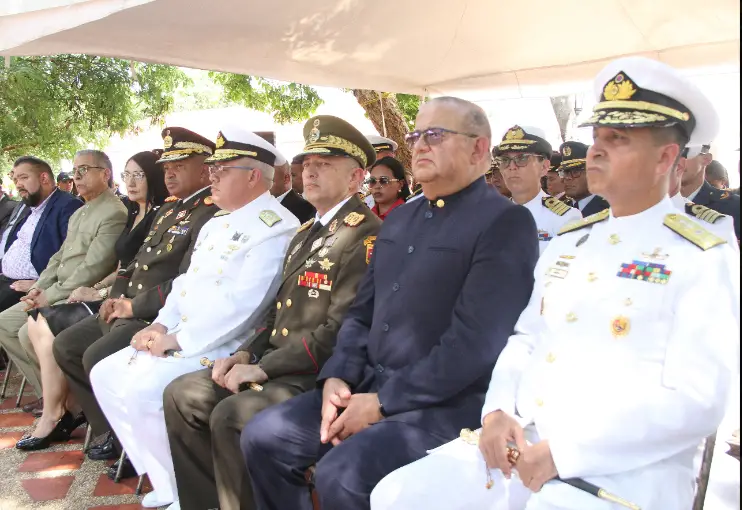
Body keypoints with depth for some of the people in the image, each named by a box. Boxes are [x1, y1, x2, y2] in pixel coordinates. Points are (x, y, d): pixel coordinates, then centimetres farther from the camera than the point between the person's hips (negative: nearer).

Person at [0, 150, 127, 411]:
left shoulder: (114, 214, -16)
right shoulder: (79, 213, 18)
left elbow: (92, 269, -22)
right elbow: (60, 256, 19)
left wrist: (51, 295, -17)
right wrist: (39, 287, 3)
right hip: (54, 293, 10)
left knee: (30, 333, -24)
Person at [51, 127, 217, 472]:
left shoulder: (212, 215, -16)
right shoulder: (170, 208, 17)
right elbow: (137, 259, 23)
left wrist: (134, 307, -16)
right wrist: (115, 297, 6)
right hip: (129, 311, 10)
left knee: (97, 357, -24)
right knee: (66, 346, 9)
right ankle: (114, 433, 15)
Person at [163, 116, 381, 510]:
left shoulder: (364, 235, -13)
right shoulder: (305, 233, 19)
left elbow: (341, 330, -21)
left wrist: (263, 368, -17)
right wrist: (247, 353, 4)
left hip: (317, 375, -9)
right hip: (275, 362, 9)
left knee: (229, 415, -26)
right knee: (182, 394, 1)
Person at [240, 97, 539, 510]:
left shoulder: (506, 223, -10)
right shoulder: (400, 220, 16)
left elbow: (475, 342, -19)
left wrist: (383, 402, -17)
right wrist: (337, 377, -2)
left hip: (448, 403, -7)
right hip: (369, 383, 8)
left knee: (342, 473, -27)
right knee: (264, 437, -1)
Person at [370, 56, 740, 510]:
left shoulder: (704, 259, -6)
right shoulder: (568, 243, 15)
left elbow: (696, 401, -13)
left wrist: (563, 452, -18)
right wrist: (497, 411, -2)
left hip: (625, 473, -6)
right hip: (518, 444, 6)